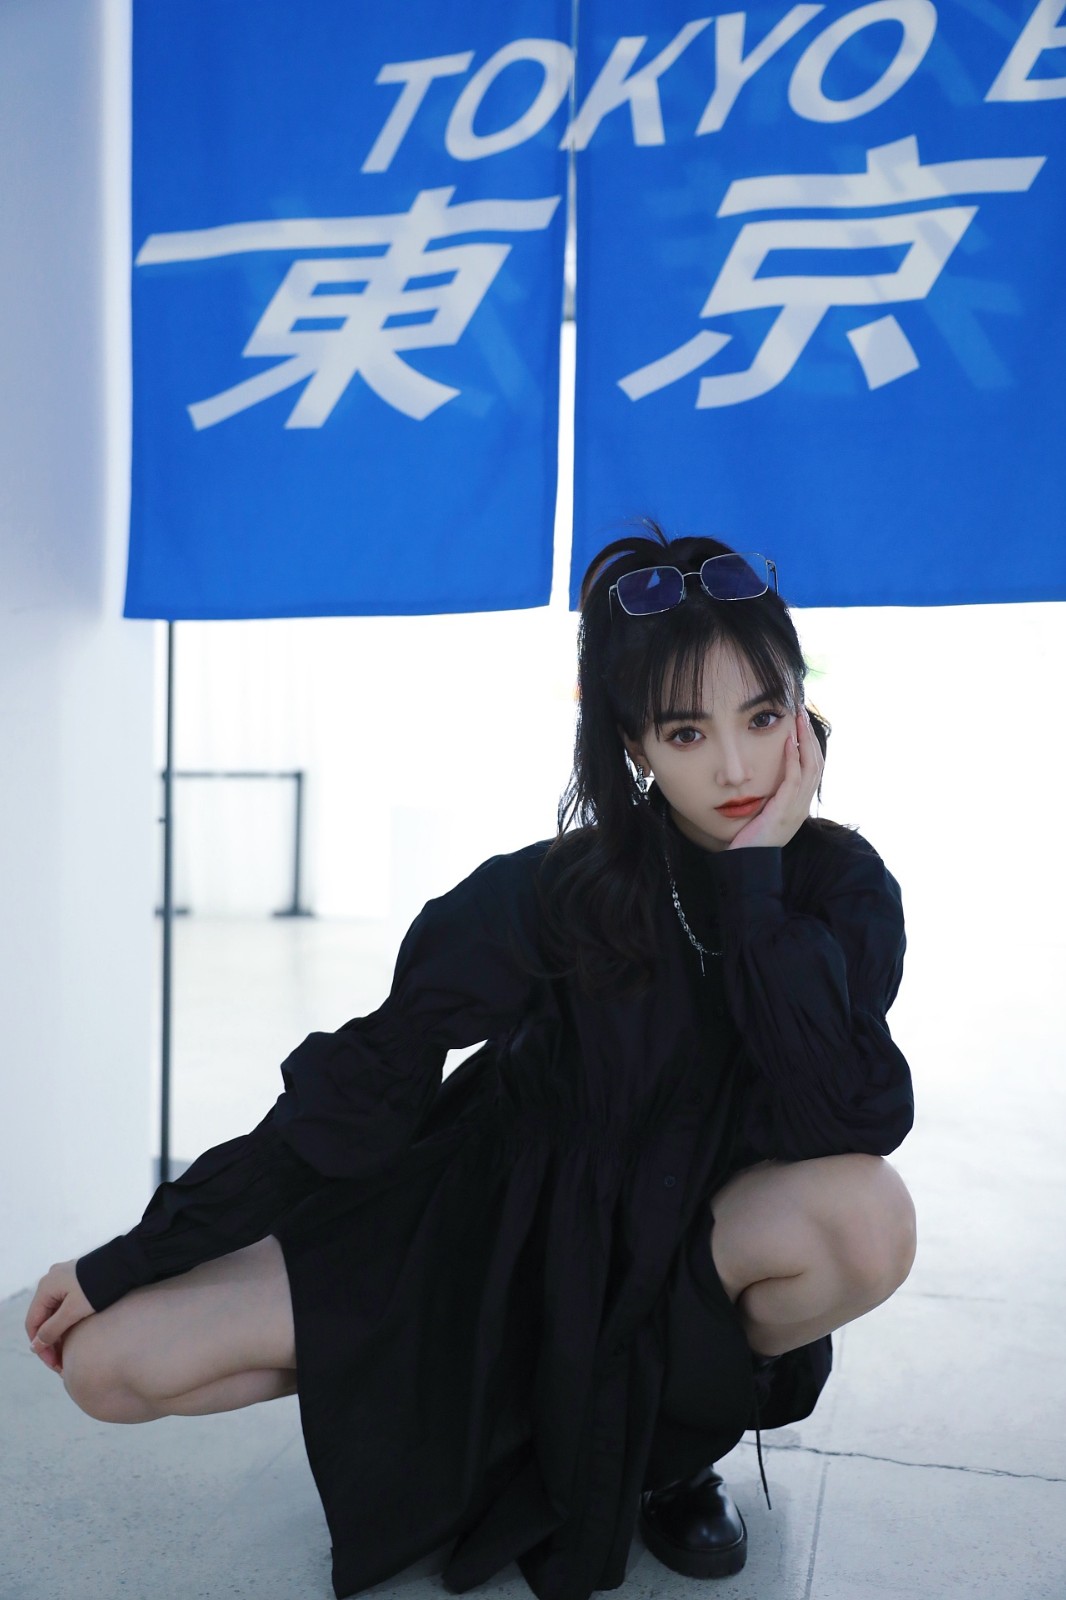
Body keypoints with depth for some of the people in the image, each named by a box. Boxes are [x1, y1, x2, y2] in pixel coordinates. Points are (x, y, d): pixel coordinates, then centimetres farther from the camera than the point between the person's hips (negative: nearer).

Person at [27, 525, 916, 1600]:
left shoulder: (843, 888, -15)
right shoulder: (558, 890, -20)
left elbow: (855, 1124, -29)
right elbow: (364, 1081, -14)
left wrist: (757, 879, -30)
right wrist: (132, 1258, -12)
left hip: (688, 1253, 1)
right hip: (509, 1232, 0)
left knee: (870, 1216, -34)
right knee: (113, 1362, -10)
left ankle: (674, 1427, -1)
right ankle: (496, 1400, 10)